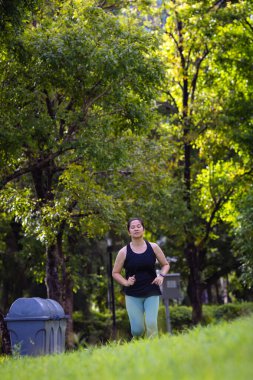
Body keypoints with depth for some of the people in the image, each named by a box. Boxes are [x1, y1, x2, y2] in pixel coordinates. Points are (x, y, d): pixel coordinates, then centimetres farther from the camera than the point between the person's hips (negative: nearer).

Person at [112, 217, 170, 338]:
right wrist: (125, 282, -11)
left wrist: (161, 275, -6)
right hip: (132, 295, -1)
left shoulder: (153, 247, 2)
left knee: (151, 324, -17)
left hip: (152, 293, 1)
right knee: (137, 329, -4)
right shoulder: (124, 252, -2)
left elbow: (166, 264, 14)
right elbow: (115, 273, 7)